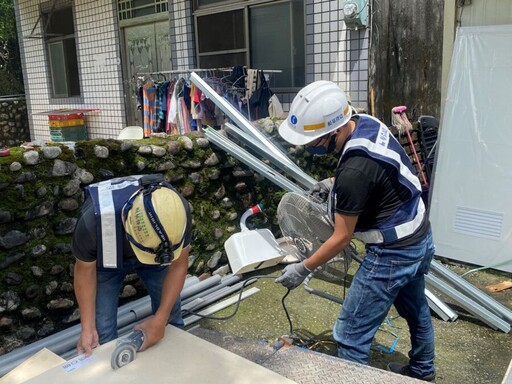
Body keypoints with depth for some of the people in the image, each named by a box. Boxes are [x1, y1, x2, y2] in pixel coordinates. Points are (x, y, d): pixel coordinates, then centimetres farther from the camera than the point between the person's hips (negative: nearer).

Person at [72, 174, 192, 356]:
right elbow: (85, 269, -20)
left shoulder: (178, 212, -37)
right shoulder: (93, 221, -41)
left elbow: (178, 265, -20)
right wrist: (87, 327, -19)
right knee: (102, 329, -7)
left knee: (172, 314, 5)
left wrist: (160, 319, -23)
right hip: (106, 257, -1)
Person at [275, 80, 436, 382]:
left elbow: (342, 238, -20)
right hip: (420, 238, 10)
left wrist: (303, 269, -9)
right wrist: (337, 185, 11)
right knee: (416, 310, 30)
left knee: (351, 335, 2)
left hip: (394, 253, -10)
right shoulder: (366, 123, -6)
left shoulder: (354, 171, -32)